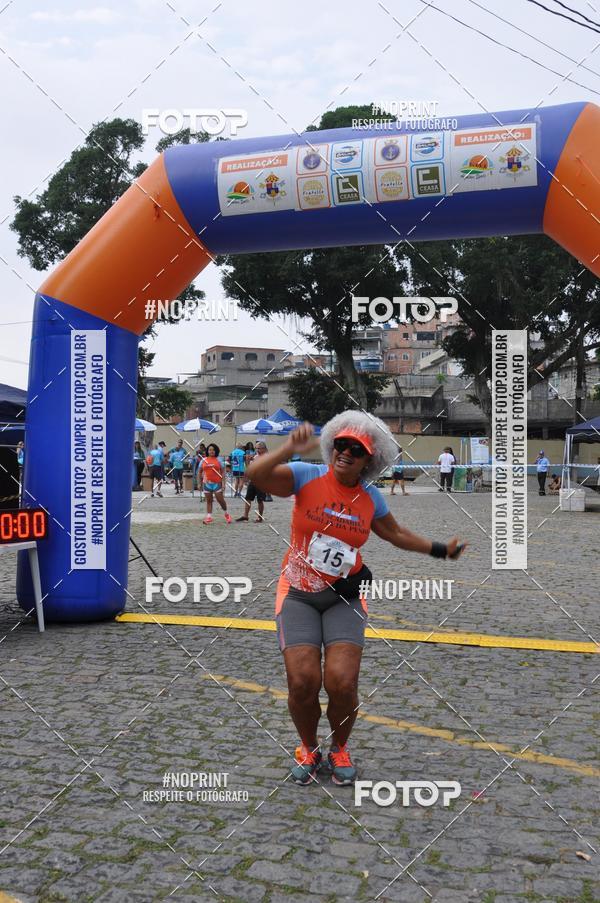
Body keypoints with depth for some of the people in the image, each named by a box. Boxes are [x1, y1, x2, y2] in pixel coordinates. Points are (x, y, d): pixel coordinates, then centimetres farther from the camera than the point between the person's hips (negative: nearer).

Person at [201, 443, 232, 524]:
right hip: (207, 483, 2)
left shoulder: (218, 460, 2)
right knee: (209, 500, 6)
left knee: (220, 499, -1)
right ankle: (209, 517, 9)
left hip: (217, 483, -2)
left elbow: (222, 471, 2)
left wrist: (223, 482, -5)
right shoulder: (204, 460, 6)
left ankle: (226, 513, 20)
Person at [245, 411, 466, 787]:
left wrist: (440, 549, 20)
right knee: (303, 682, -12)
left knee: (343, 683, -12)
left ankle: (340, 748, 21)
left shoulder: (371, 497, 1)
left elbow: (398, 535, 19)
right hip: (299, 593, -2)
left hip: (344, 597, 2)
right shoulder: (307, 476, -10)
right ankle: (308, 749, 21)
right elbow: (256, 474, -25)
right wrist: (291, 448, -36)